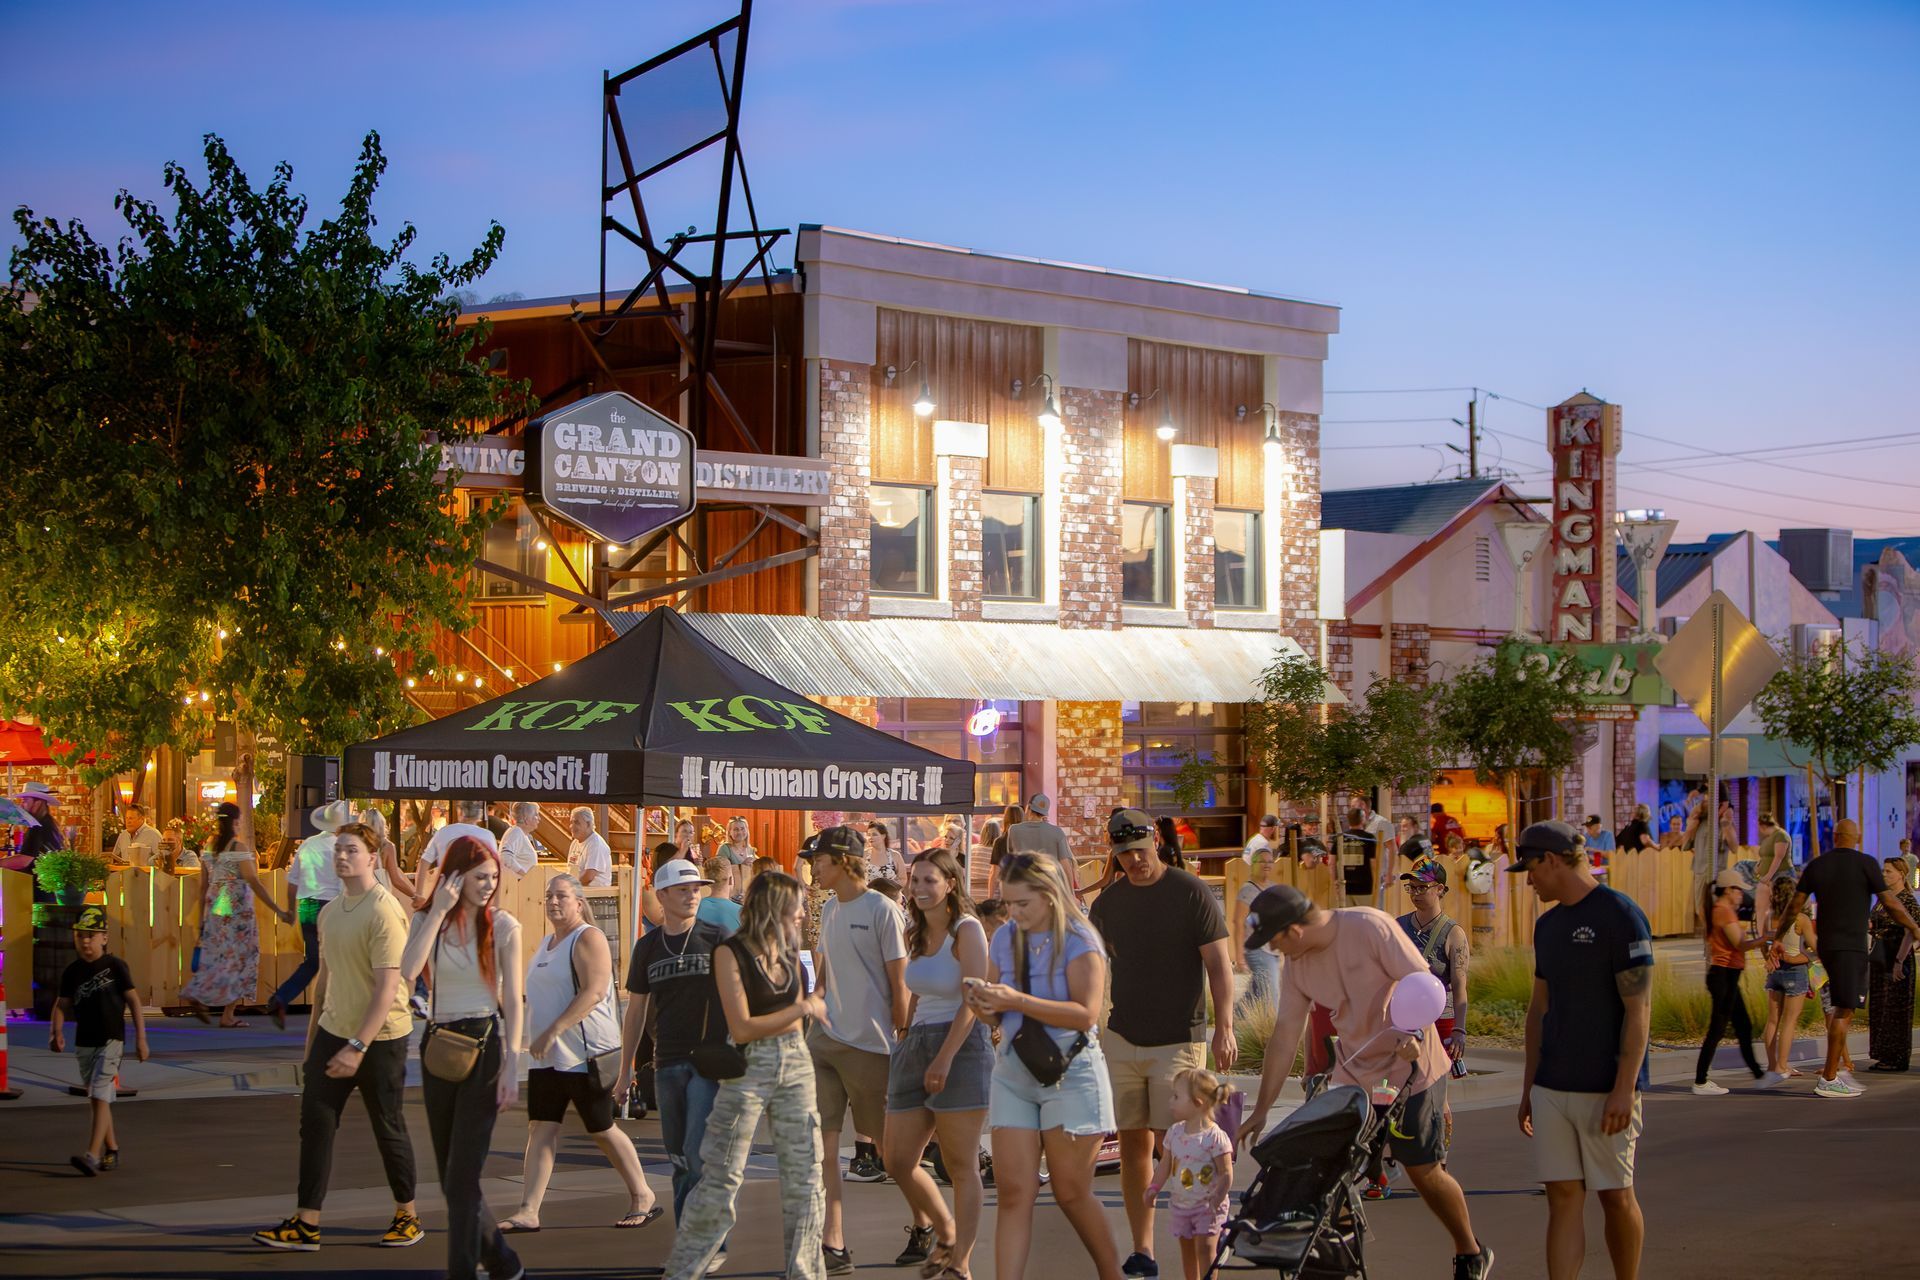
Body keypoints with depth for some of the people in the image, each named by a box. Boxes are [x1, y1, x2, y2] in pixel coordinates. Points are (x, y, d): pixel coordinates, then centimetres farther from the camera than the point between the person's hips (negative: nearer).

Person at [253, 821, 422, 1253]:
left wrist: (358, 1046, -25)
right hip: (333, 1031, 7)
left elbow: (387, 988, -21)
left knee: (388, 1129, 5)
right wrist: (315, 1029, 21)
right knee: (315, 1124, 0)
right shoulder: (329, 911, 9)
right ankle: (306, 1224, 2)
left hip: (380, 1038, -7)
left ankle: (407, 1217, 21)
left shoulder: (384, 913, -17)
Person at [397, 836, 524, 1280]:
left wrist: (511, 1065, -13)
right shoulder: (427, 921, 3)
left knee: (461, 1176, -8)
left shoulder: (503, 926, -3)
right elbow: (407, 971, -16)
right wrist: (439, 912, -16)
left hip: (484, 1046, -4)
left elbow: (512, 999, -5)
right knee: (450, 1173, 11)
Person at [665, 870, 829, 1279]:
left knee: (804, 1175, 5)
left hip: (795, 1063, 6)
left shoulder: (790, 952, 9)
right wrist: (803, 1009, -13)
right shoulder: (731, 953, -10)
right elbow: (741, 1028, -17)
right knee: (722, 1177, -2)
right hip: (748, 1067, -6)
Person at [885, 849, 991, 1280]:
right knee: (898, 1164, 6)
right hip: (916, 1045, 8)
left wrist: (944, 1058, -20)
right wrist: (904, 1047, 14)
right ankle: (945, 1232, 29)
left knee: (961, 1167, -3)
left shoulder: (966, 930, -8)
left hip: (961, 1047, -8)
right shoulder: (914, 933, 14)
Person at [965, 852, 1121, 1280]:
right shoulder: (1005, 939, 7)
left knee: (1071, 1193, 3)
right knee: (1013, 1191, -4)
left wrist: (1018, 1000, -26)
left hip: (1070, 1072, -5)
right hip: (1013, 1072, 5)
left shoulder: (1079, 941, -9)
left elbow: (1086, 1014, -21)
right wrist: (984, 1007, -11)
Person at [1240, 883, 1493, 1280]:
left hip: (1410, 1066, -6)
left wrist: (1413, 1032, -37)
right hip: (1353, 1073, 6)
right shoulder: (1296, 967, -1)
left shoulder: (1371, 927, -19)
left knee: (1423, 1171, -1)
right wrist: (1261, 1109, 1)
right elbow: (1285, 1036, 2)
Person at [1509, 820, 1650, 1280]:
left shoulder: (1621, 916, -10)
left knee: (1615, 1196, 2)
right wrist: (1529, 1086, 17)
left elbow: (1639, 1009, -13)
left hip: (1607, 1091, -6)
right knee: (1563, 1198, 2)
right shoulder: (1547, 925, 14)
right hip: (1553, 1088, 6)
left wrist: (1625, 1089, -18)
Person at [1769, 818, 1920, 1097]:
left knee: (1844, 1008, 16)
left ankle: (1835, 1069, 12)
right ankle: (1828, 1080, -10)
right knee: (1845, 1009, -7)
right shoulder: (1866, 864, -7)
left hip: (1827, 946, 6)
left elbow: (1794, 906, 10)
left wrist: (1778, 935, 22)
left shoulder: (1816, 866, 7)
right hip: (1851, 947, -6)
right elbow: (1891, 903, -5)